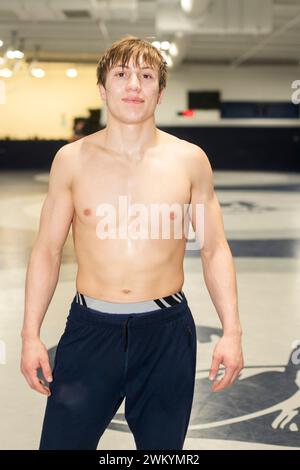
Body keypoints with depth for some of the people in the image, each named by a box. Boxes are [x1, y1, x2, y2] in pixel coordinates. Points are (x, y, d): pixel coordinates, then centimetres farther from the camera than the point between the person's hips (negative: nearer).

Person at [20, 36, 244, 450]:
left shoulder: (190, 160, -1)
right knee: (61, 440, 5)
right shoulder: (72, 160, -1)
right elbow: (47, 251, 4)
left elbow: (215, 250, 3)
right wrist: (31, 335, 1)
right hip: (90, 328, 0)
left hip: (167, 332, 0)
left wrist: (231, 331, -3)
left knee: (163, 443, 13)